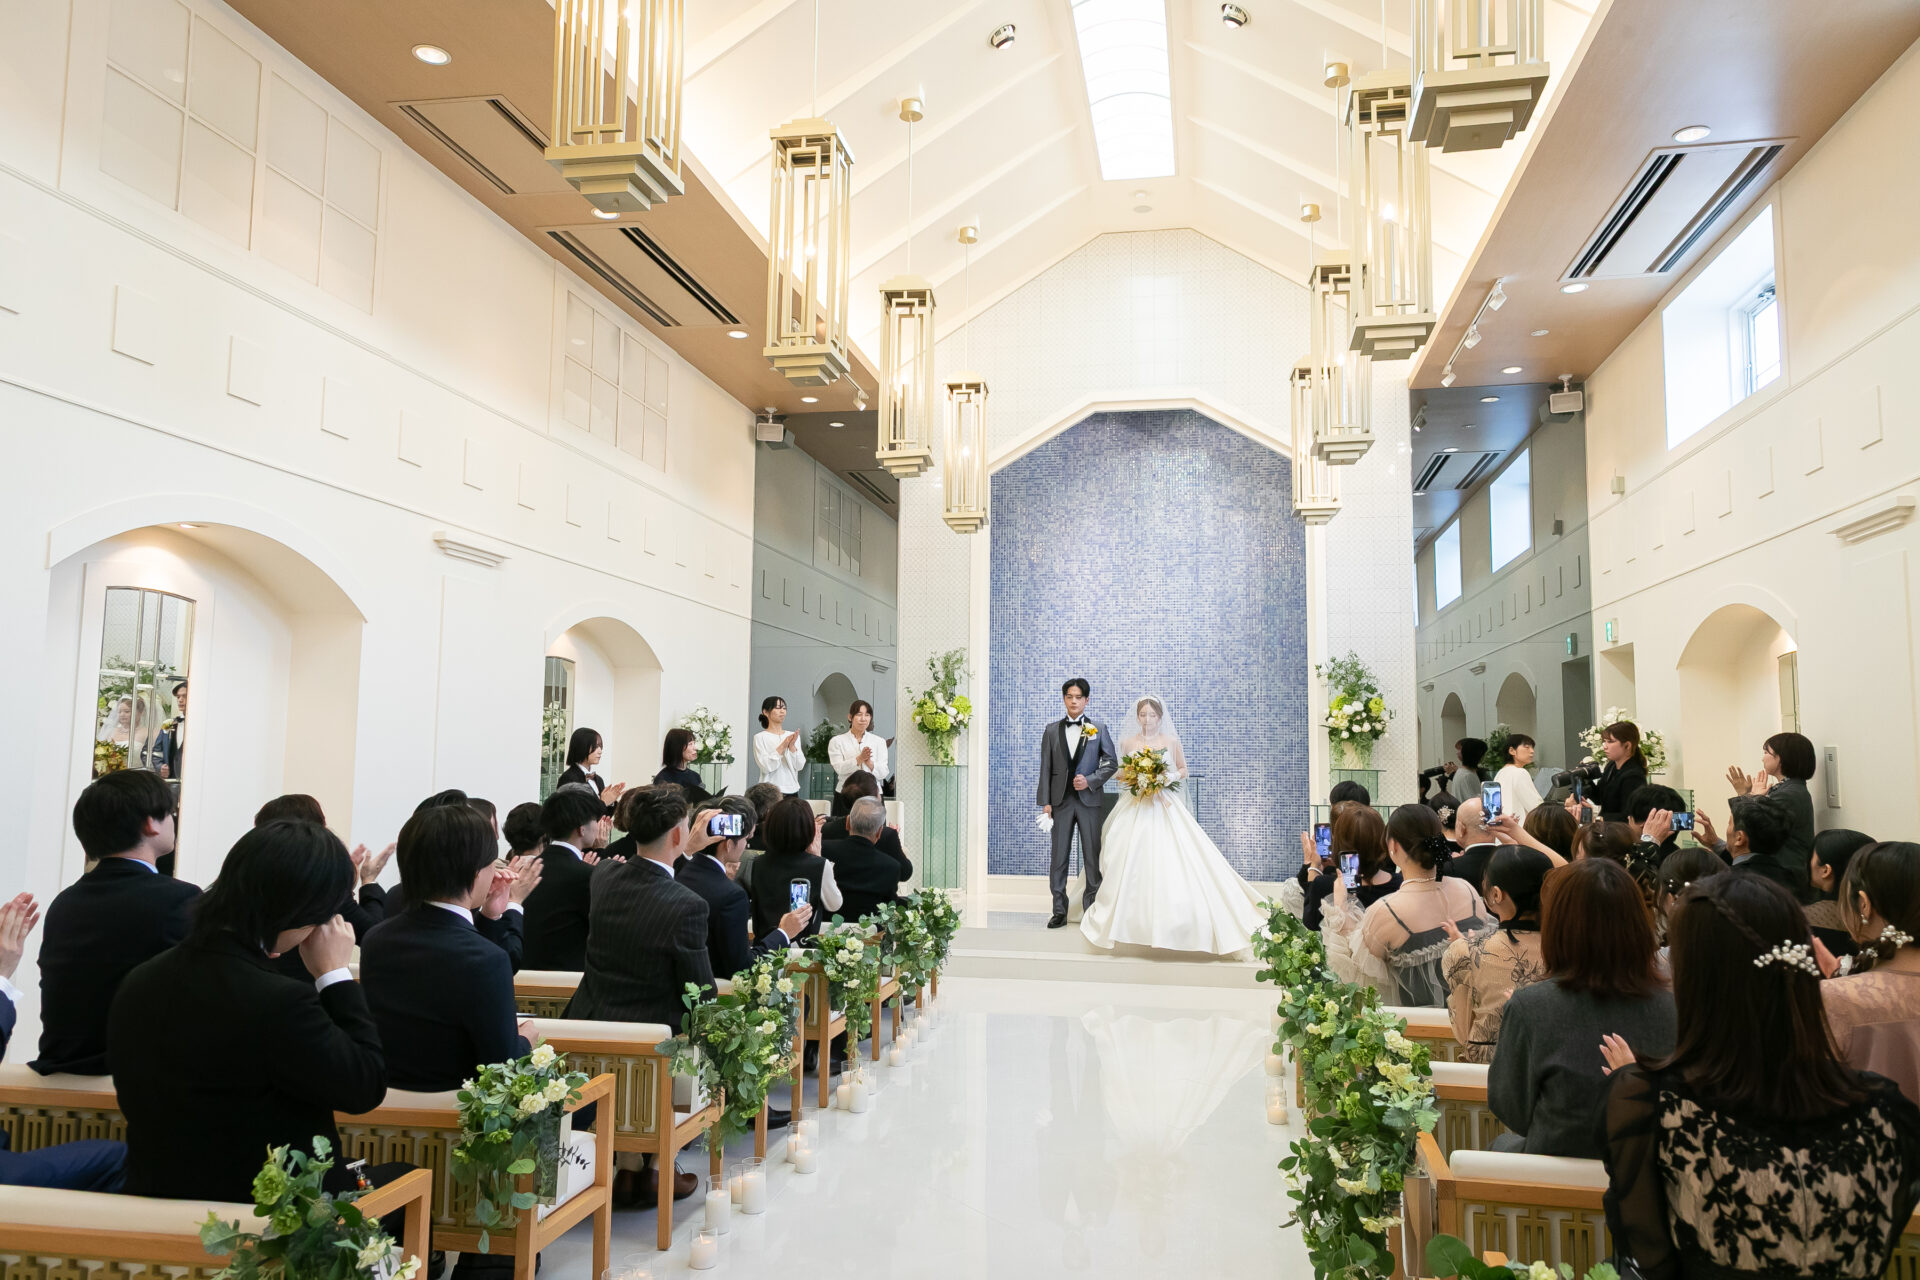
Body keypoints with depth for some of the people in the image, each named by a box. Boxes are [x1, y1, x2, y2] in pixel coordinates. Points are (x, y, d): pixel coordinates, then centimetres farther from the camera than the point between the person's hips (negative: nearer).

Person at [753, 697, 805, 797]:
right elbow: (766, 767, -13)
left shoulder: (793, 736, 10)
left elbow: (800, 766, 2)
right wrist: (783, 746, -19)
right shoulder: (760, 737, -2)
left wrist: (792, 746, -13)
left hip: (792, 790, 4)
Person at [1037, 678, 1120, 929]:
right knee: (1059, 857, 2)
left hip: (1089, 799, -1)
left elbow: (1111, 762, 4)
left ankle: (1092, 909, 10)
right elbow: (1046, 768, 7)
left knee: (1092, 857, 2)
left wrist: (1090, 781, -11)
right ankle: (1059, 911, 9)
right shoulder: (1051, 730, 9)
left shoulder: (1098, 729, 5)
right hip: (1061, 800, 1)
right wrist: (1045, 802, 0)